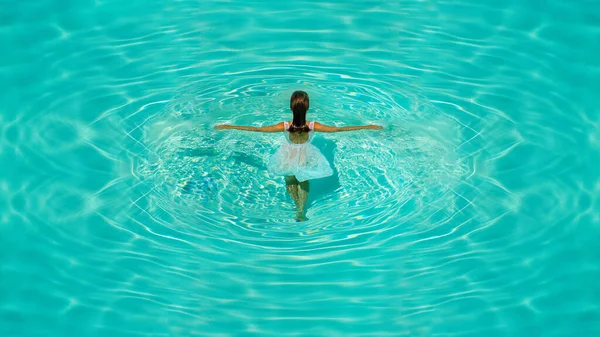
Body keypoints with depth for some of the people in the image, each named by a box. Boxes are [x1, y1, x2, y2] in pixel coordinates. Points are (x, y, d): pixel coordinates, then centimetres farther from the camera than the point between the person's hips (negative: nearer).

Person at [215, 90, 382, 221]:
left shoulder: (285, 126, -36)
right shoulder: (313, 126, -35)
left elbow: (257, 129, -31)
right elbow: (337, 129, -28)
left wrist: (229, 127, -23)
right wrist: (367, 127, -20)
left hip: (288, 157, 0)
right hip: (306, 159, 0)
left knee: (290, 180, 32)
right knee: (304, 182, 32)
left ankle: (298, 205, 53)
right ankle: (301, 210, 38)